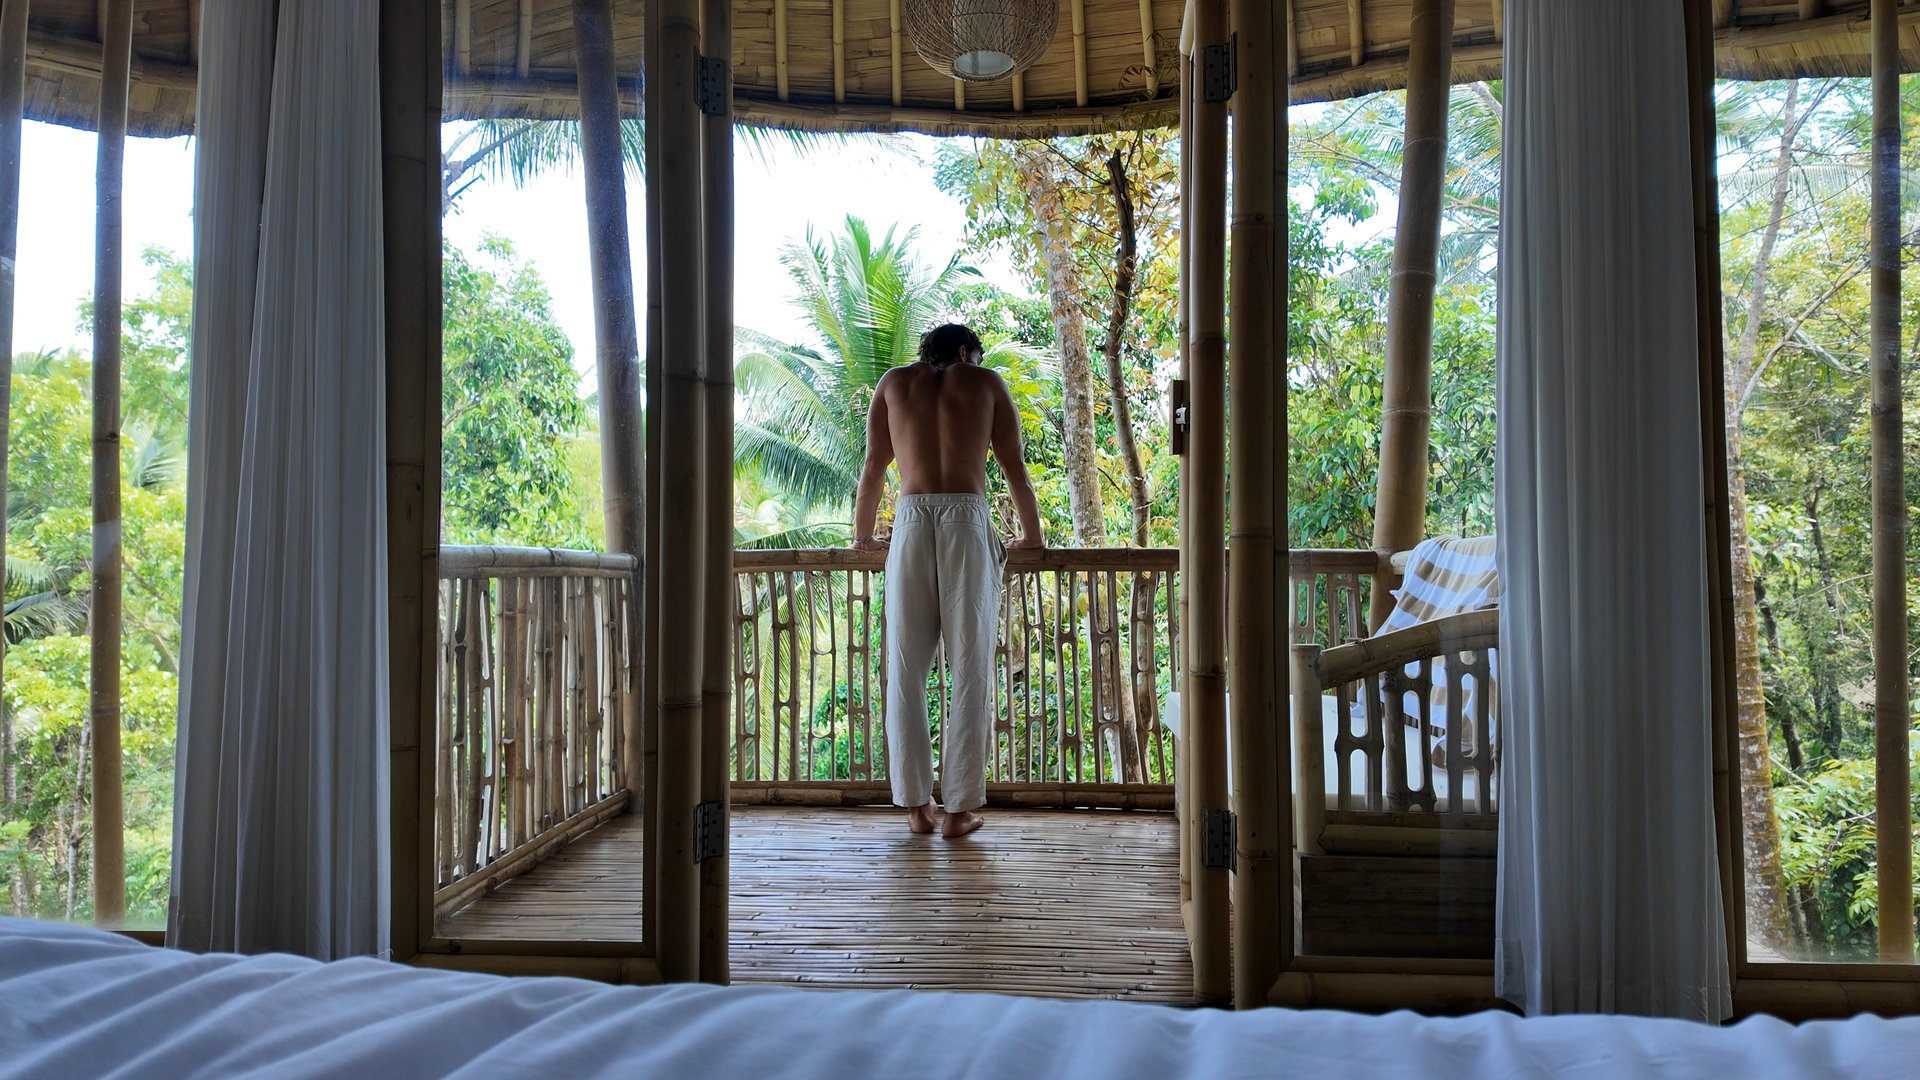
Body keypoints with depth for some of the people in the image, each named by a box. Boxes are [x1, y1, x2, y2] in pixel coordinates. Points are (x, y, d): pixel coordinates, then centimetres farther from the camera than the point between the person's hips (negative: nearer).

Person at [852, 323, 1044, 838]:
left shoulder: (894, 382, 19)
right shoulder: (985, 382, 15)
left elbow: (874, 466, 17)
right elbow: (1014, 467, 14)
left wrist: (863, 536, 28)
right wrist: (1031, 535, 25)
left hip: (911, 522, 2)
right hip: (968, 522, -1)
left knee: (906, 670, 6)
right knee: (970, 670, 1)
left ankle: (916, 805, 7)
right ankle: (959, 809, 1)